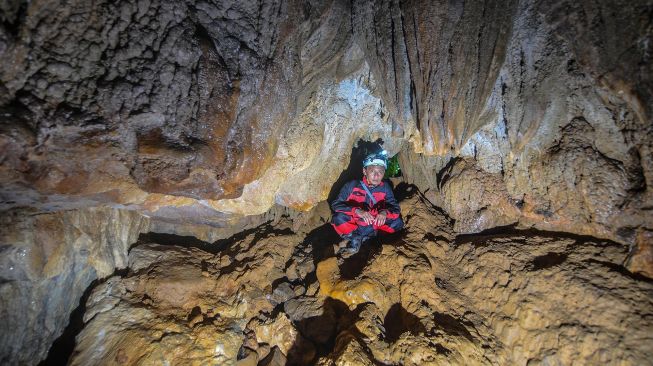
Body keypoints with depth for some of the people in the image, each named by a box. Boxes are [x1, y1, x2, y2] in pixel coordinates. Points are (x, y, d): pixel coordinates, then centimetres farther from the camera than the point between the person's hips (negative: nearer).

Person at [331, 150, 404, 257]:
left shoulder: (385, 187, -3)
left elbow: (395, 207, -5)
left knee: (397, 222, -21)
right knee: (338, 218, -32)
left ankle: (355, 237, -19)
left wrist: (384, 212, -30)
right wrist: (357, 211, -33)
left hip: (374, 223, 4)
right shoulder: (352, 185, -11)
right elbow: (335, 204, -17)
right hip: (352, 222, -3)